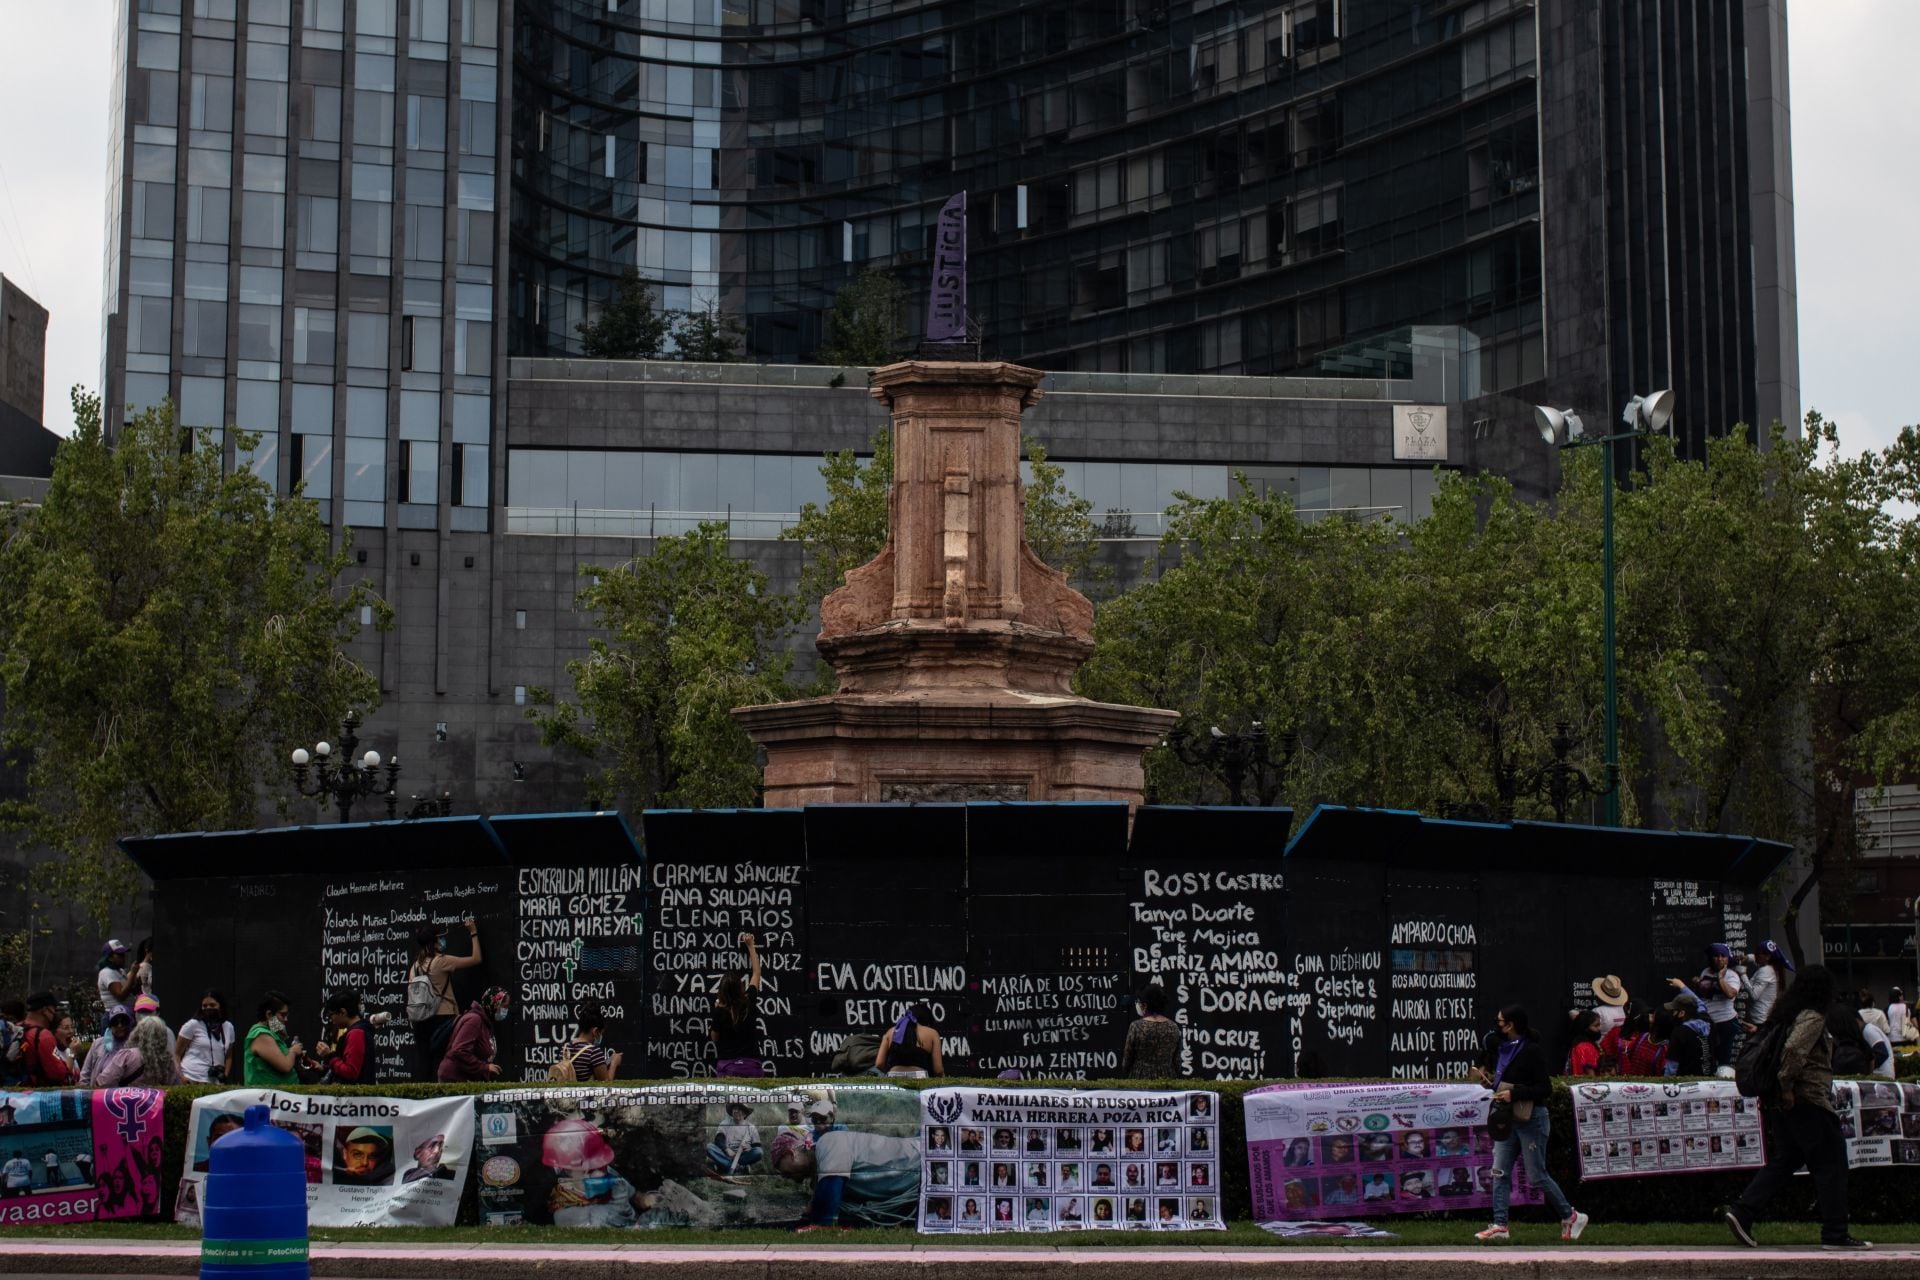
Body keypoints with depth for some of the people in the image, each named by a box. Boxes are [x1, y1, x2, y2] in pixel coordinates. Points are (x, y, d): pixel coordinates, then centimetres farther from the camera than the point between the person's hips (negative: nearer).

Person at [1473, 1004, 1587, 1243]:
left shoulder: (1532, 1051, -14)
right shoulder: (1504, 1049, 11)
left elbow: (1545, 1089, -17)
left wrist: (1514, 1094, -22)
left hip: (1531, 1119, -8)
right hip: (1508, 1119, 8)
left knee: (1537, 1176, -2)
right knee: (1500, 1172, -1)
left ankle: (1570, 1216, 13)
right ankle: (1499, 1225, -4)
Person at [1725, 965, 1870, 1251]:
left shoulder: (1782, 1012, 14)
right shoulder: (1812, 1018, -13)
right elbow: (1794, 1049, -28)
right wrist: (1787, 1086, -20)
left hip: (1777, 1102, 9)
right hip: (1805, 1100, -9)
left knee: (1784, 1161, 14)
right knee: (1830, 1163, 0)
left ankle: (1742, 1212, 4)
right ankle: (1835, 1233, 1)